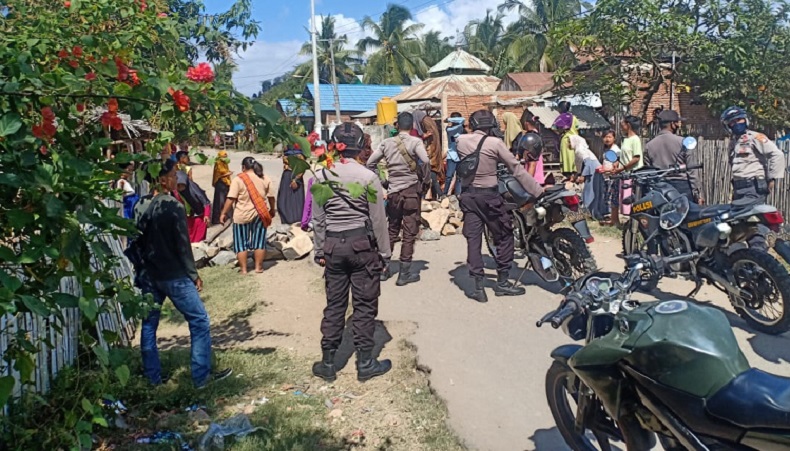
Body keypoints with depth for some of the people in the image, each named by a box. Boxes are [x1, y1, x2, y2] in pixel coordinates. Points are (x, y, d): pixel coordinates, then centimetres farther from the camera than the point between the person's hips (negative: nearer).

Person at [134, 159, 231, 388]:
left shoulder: (139, 207, 3)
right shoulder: (174, 207, -16)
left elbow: (136, 242, 10)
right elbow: (183, 245, -15)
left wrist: (142, 267, 20)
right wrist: (194, 275, -6)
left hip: (148, 276, 7)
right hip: (174, 276, -7)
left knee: (149, 325, 14)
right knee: (199, 322, 3)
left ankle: (153, 377, 22)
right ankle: (201, 376, 5)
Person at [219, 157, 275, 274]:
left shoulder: (238, 179, -7)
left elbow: (231, 198, -12)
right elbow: (271, 197, 11)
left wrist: (224, 213, -6)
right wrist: (272, 210, 26)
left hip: (242, 216, -3)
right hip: (259, 215, 3)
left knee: (241, 243, 7)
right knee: (259, 242, 11)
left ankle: (243, 269, 9)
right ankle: (258, 267, 15)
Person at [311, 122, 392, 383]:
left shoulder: (321, 176, -1)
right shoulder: (368, 176, -10)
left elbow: (318, 218, 4)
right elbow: (378, 219, -7)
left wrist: (320, 250, 13)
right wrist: (384, 252, 2)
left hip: (333, 245, 3)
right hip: (362, 244, -3)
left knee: (334, 304, 11)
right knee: (365, 305, 7)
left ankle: (327, 364, 18)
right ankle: (365, 364, 15)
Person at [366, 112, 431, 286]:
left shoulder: (386, 143, 4)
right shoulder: (415, 141, -8)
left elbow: (370, 163, 3)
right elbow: (425, 162, -23)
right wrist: (426, 181, -8)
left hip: (393, 191, 4)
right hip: (412, 190, -4)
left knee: (391, 230, 17)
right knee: (409, 232, 3)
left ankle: (384, 268, 22)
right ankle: (404, 273, 6)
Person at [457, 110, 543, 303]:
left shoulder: (461, 141, 0)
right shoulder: (495, 143, -9)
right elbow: (517, 170, -8)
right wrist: (538, 191, -4)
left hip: (468, 195, 4)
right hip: (489, 195, -3)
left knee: (473, 240, 5)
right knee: (505, 237, 11)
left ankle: (478, 287, 3)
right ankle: (502, 283, 15)